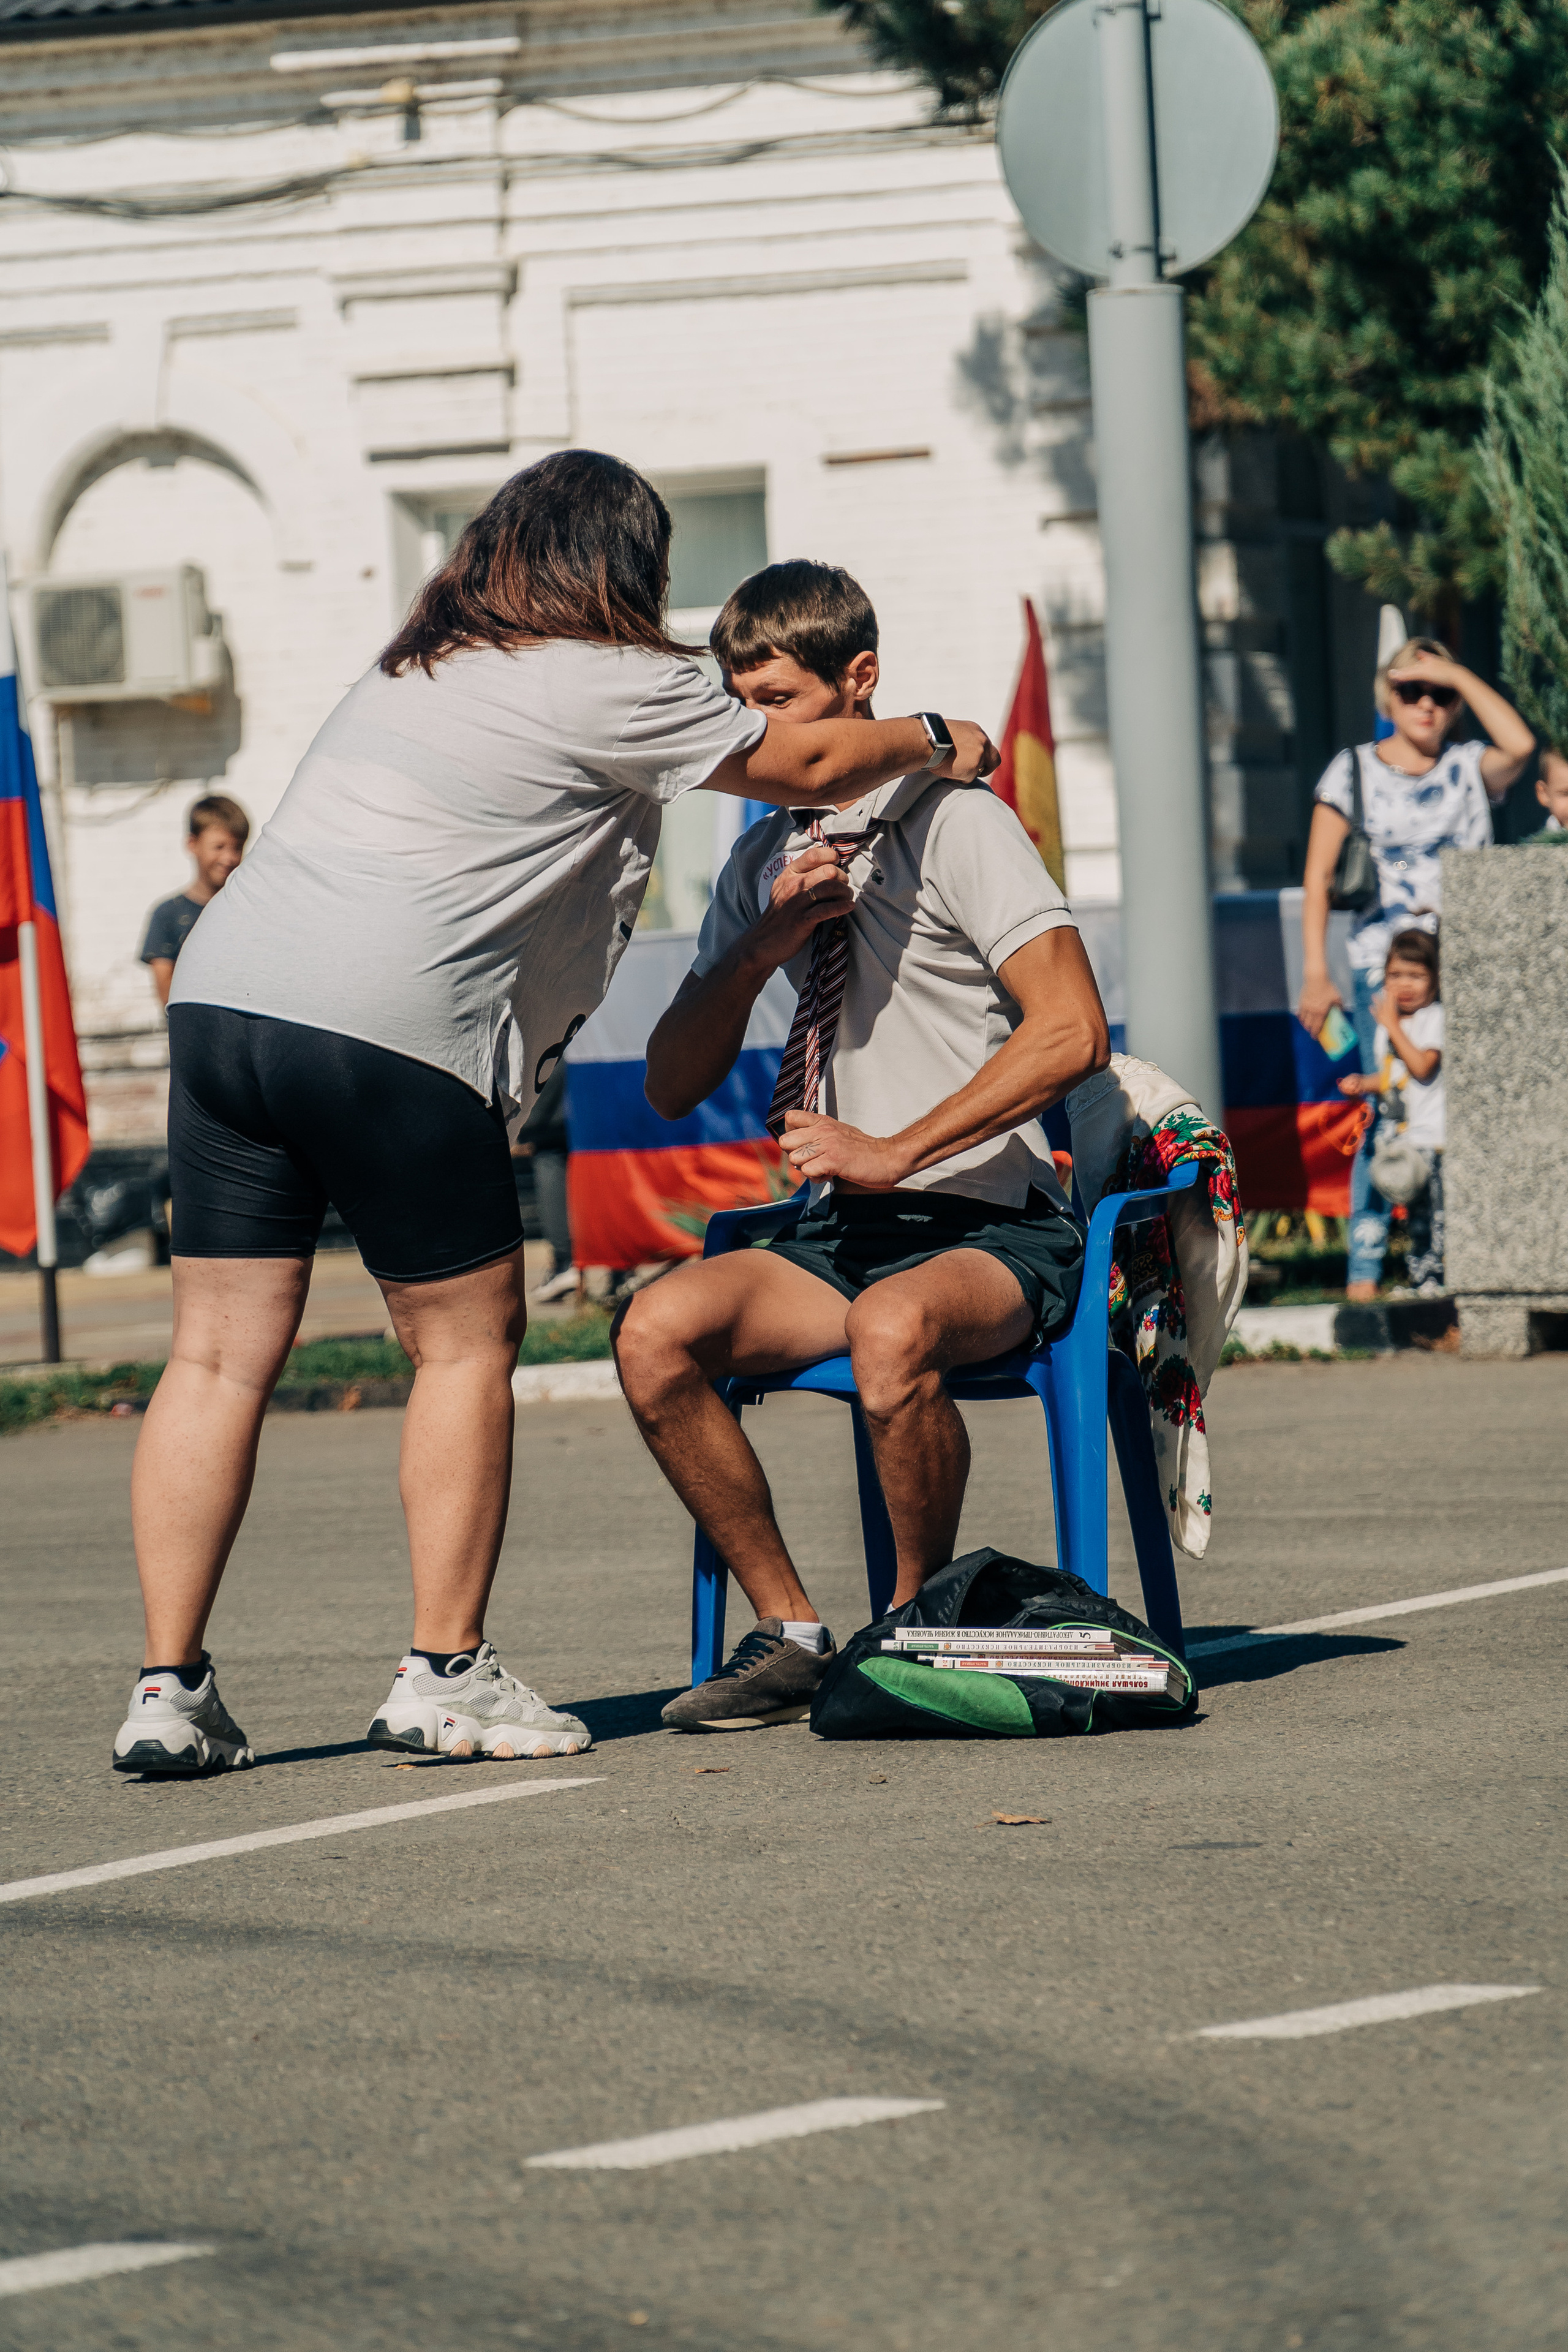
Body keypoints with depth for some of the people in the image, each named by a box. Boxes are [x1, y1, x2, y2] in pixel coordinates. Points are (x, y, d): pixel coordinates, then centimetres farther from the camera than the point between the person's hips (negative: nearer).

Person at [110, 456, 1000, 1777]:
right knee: (467, 1337, 6)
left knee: (223, 1351, 5)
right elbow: (806, 766, 12)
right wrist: (935, 745, 31)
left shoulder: (421, 669, 27)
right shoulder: (612, 687, 3)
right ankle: (447, 1677, 6)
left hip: (226, 980, 7)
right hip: (388, 1023, -7)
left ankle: (169, 1692, 2)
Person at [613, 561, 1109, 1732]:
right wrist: (760, 948, -5)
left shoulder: (953, 821, -7)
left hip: (988, 1226, -6)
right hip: (843, 1234, 6)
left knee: (891, 1328, -38)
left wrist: (896, 1151, -20)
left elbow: (1072, 1031, -17)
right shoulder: (765, 863, 14)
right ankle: (792, 1633, -9)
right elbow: (673, 1086, 13)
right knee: (657, 1330, -21)